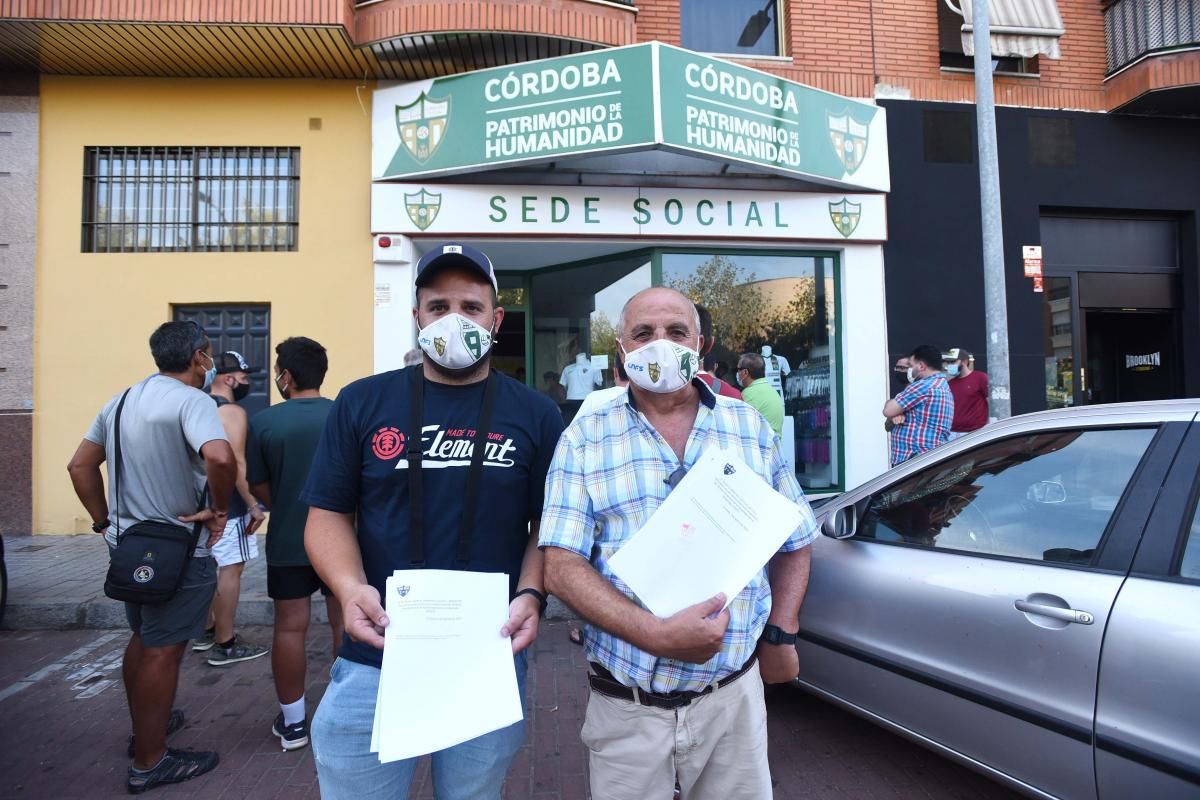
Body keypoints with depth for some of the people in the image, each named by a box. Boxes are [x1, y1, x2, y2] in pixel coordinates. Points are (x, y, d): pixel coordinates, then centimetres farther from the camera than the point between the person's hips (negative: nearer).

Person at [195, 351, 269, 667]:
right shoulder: (232, 412, -16)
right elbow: (237, 464, -22)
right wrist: (254, 505, -17)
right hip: (227, 506, -10)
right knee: (230, 569, -3)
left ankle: (207, 631, 30)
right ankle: (225, 645, 2)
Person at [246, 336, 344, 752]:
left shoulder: (264, 421, -9)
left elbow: (257, 486, -2)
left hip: (287, 542, 0)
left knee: (290, 627, 10)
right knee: (346, 624, 11)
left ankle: (292, 721, 21)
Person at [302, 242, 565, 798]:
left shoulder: (535, 415, 1)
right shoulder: (361, 403, 2)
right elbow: (328, 513, 2)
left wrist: (531, 595, -14)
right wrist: (350, 588, -15)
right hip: (374, 661, 0)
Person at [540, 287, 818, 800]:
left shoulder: (752, 429, 4)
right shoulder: (585, 439, -4)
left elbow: (794, 541, 12)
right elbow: (562, 566, -10)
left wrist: (780, 634, 0)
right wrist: (656, 635, -22)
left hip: (732, 696, 2)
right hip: (624, 704, -1)